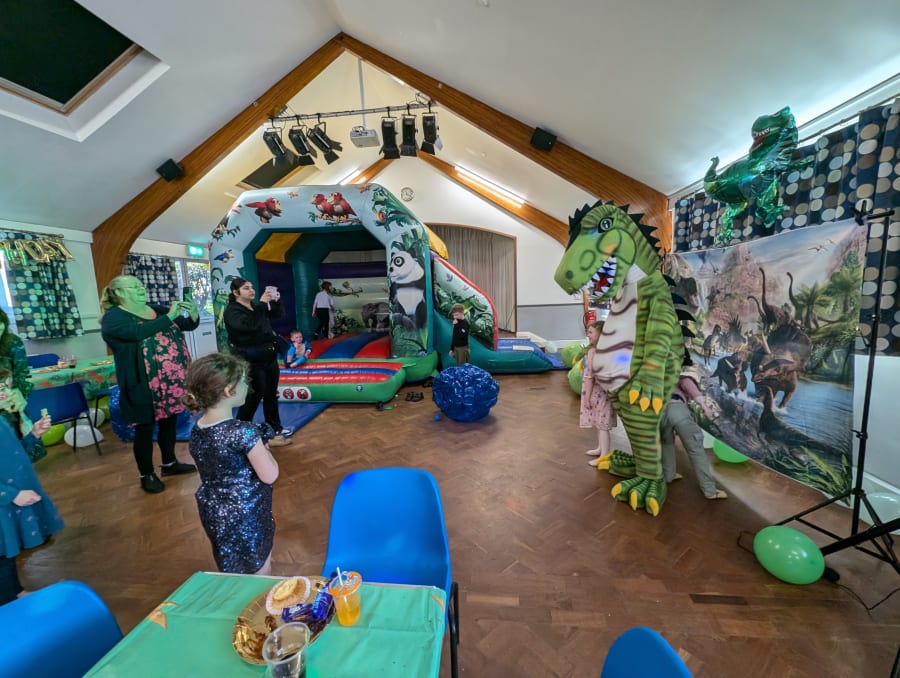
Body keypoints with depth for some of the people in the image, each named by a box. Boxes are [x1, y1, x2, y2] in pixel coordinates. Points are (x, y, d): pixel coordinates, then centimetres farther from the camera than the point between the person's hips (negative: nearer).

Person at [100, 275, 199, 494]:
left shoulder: (157, 309, 9)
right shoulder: (113, 317, -8)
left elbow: (189, 326, 9)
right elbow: (139, 333, -29)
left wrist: (193, 312, -12)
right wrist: (169, 316, -27)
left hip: (171, 380, 6)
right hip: (144, 385, -6)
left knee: (169, 422, 17)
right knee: (145, 429, 6)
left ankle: (170, 463, 34)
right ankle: (147, 475, 22)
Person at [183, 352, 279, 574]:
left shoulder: (197, 429, -7)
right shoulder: (244, 432, -30)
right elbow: (269, 475, -22)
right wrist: (263, 447, -7)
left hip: (212, 511, 7)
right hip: (246, 515, -7)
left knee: (231, 572, 28)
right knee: (260, 572, 19)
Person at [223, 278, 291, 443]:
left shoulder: (256, 305, 11)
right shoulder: (232, 310, -11)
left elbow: (277, 314, 11)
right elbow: (248, 325, -29)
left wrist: (276, 301, -8)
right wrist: (262, 304, -28)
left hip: (269, 357, 8)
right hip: (251, 361, -7)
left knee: (271, 393, 14)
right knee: (254, 396, -2)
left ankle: (275, 428, 26)